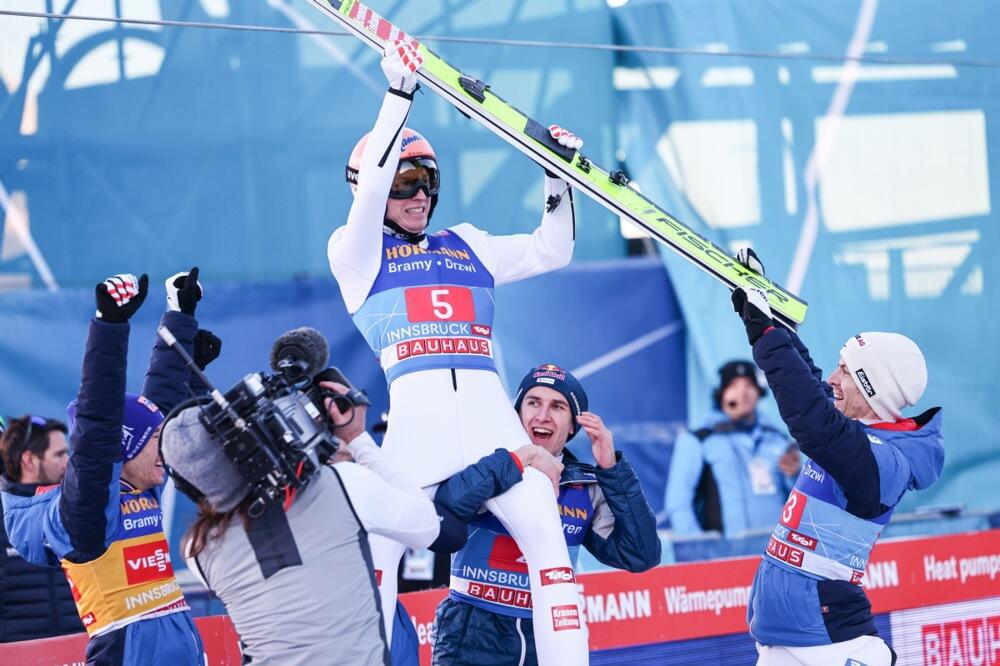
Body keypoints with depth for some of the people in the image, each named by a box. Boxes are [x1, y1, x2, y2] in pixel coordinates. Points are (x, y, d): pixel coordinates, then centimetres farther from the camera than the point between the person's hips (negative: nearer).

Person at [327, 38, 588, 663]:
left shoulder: (468, 247, 23)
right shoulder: (356, 252, 10)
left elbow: (551, 250, 23)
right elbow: (370, 185, -6)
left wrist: (559, 178, 10)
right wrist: (399, 92, -12)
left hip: (489, 414, 3)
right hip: (415, 415, -3)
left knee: (547, 535, -8)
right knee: (377, 549, -11)